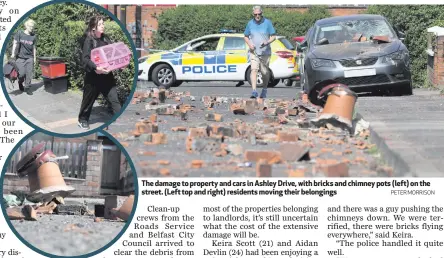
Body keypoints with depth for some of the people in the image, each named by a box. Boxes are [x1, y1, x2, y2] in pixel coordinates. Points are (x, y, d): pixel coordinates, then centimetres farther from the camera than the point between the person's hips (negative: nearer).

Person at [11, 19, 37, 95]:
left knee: (29, 73, -4)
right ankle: (20, 83, 28)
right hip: (20, 57, -2)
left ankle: (27, 88, 10)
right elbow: (15, 44, -1)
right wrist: (13, 54, -7)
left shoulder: (34, 36, 5)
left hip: (29, 57, 2)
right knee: (21, 73, -4)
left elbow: (34, 48, 9)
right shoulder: (19, 34, -2)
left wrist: (34, 58, 8)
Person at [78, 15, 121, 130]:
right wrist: (96, 68, -34)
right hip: (93, 76, -4)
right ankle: (83, 120, 31)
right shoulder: (89, 41, -11)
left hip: (107, 75, 4)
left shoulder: (105, 39, 7)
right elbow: (85, 59, -20)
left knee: (114, 99, -3)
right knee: (89, 99, 12)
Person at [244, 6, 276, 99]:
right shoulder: (250, 23, 5)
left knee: (265, 73, 8)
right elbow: (246, 36, 14)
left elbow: (273, 36, -1)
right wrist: (249, 45, -6)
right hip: (254, 52, 1)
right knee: (254, 70, -16)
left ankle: (264, 90, 30)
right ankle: (254, 91, -23)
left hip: (265, 52, -1)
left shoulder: (267, 23, -2)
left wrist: (266, 43, -20)